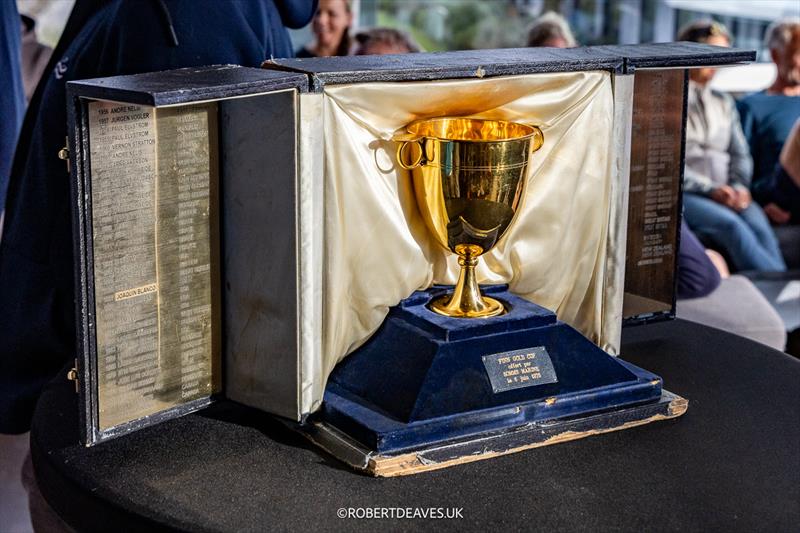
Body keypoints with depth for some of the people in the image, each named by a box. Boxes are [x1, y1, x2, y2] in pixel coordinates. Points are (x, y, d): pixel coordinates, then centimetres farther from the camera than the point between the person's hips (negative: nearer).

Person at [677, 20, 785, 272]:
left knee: (759, 225, -27)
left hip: (724, 193, 5)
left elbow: (739, 154, 17)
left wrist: (739, 186, -5)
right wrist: (711, 190, -15)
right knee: (731, 225, -33)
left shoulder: (723, 103, 22)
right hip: (681, 194, -5)